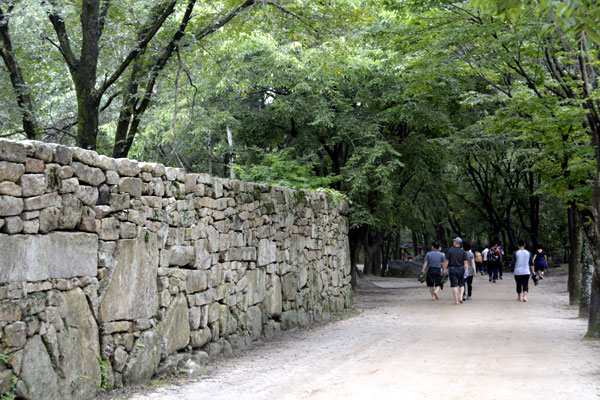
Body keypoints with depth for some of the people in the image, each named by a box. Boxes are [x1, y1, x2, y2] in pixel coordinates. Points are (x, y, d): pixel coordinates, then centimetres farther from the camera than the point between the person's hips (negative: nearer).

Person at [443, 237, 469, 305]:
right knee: (461, 285, 16)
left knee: (454, 285, 0)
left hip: (452, 269, -1)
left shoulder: (449, 250, -4)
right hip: (461, 269, 1)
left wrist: (445, 269, 4)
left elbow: (446, 261, -5)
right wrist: (466, 270, -2)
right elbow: (465, 262, -4)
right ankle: (461, 297, -1)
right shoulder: (463, 252, 0)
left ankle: (456, 300, -2)